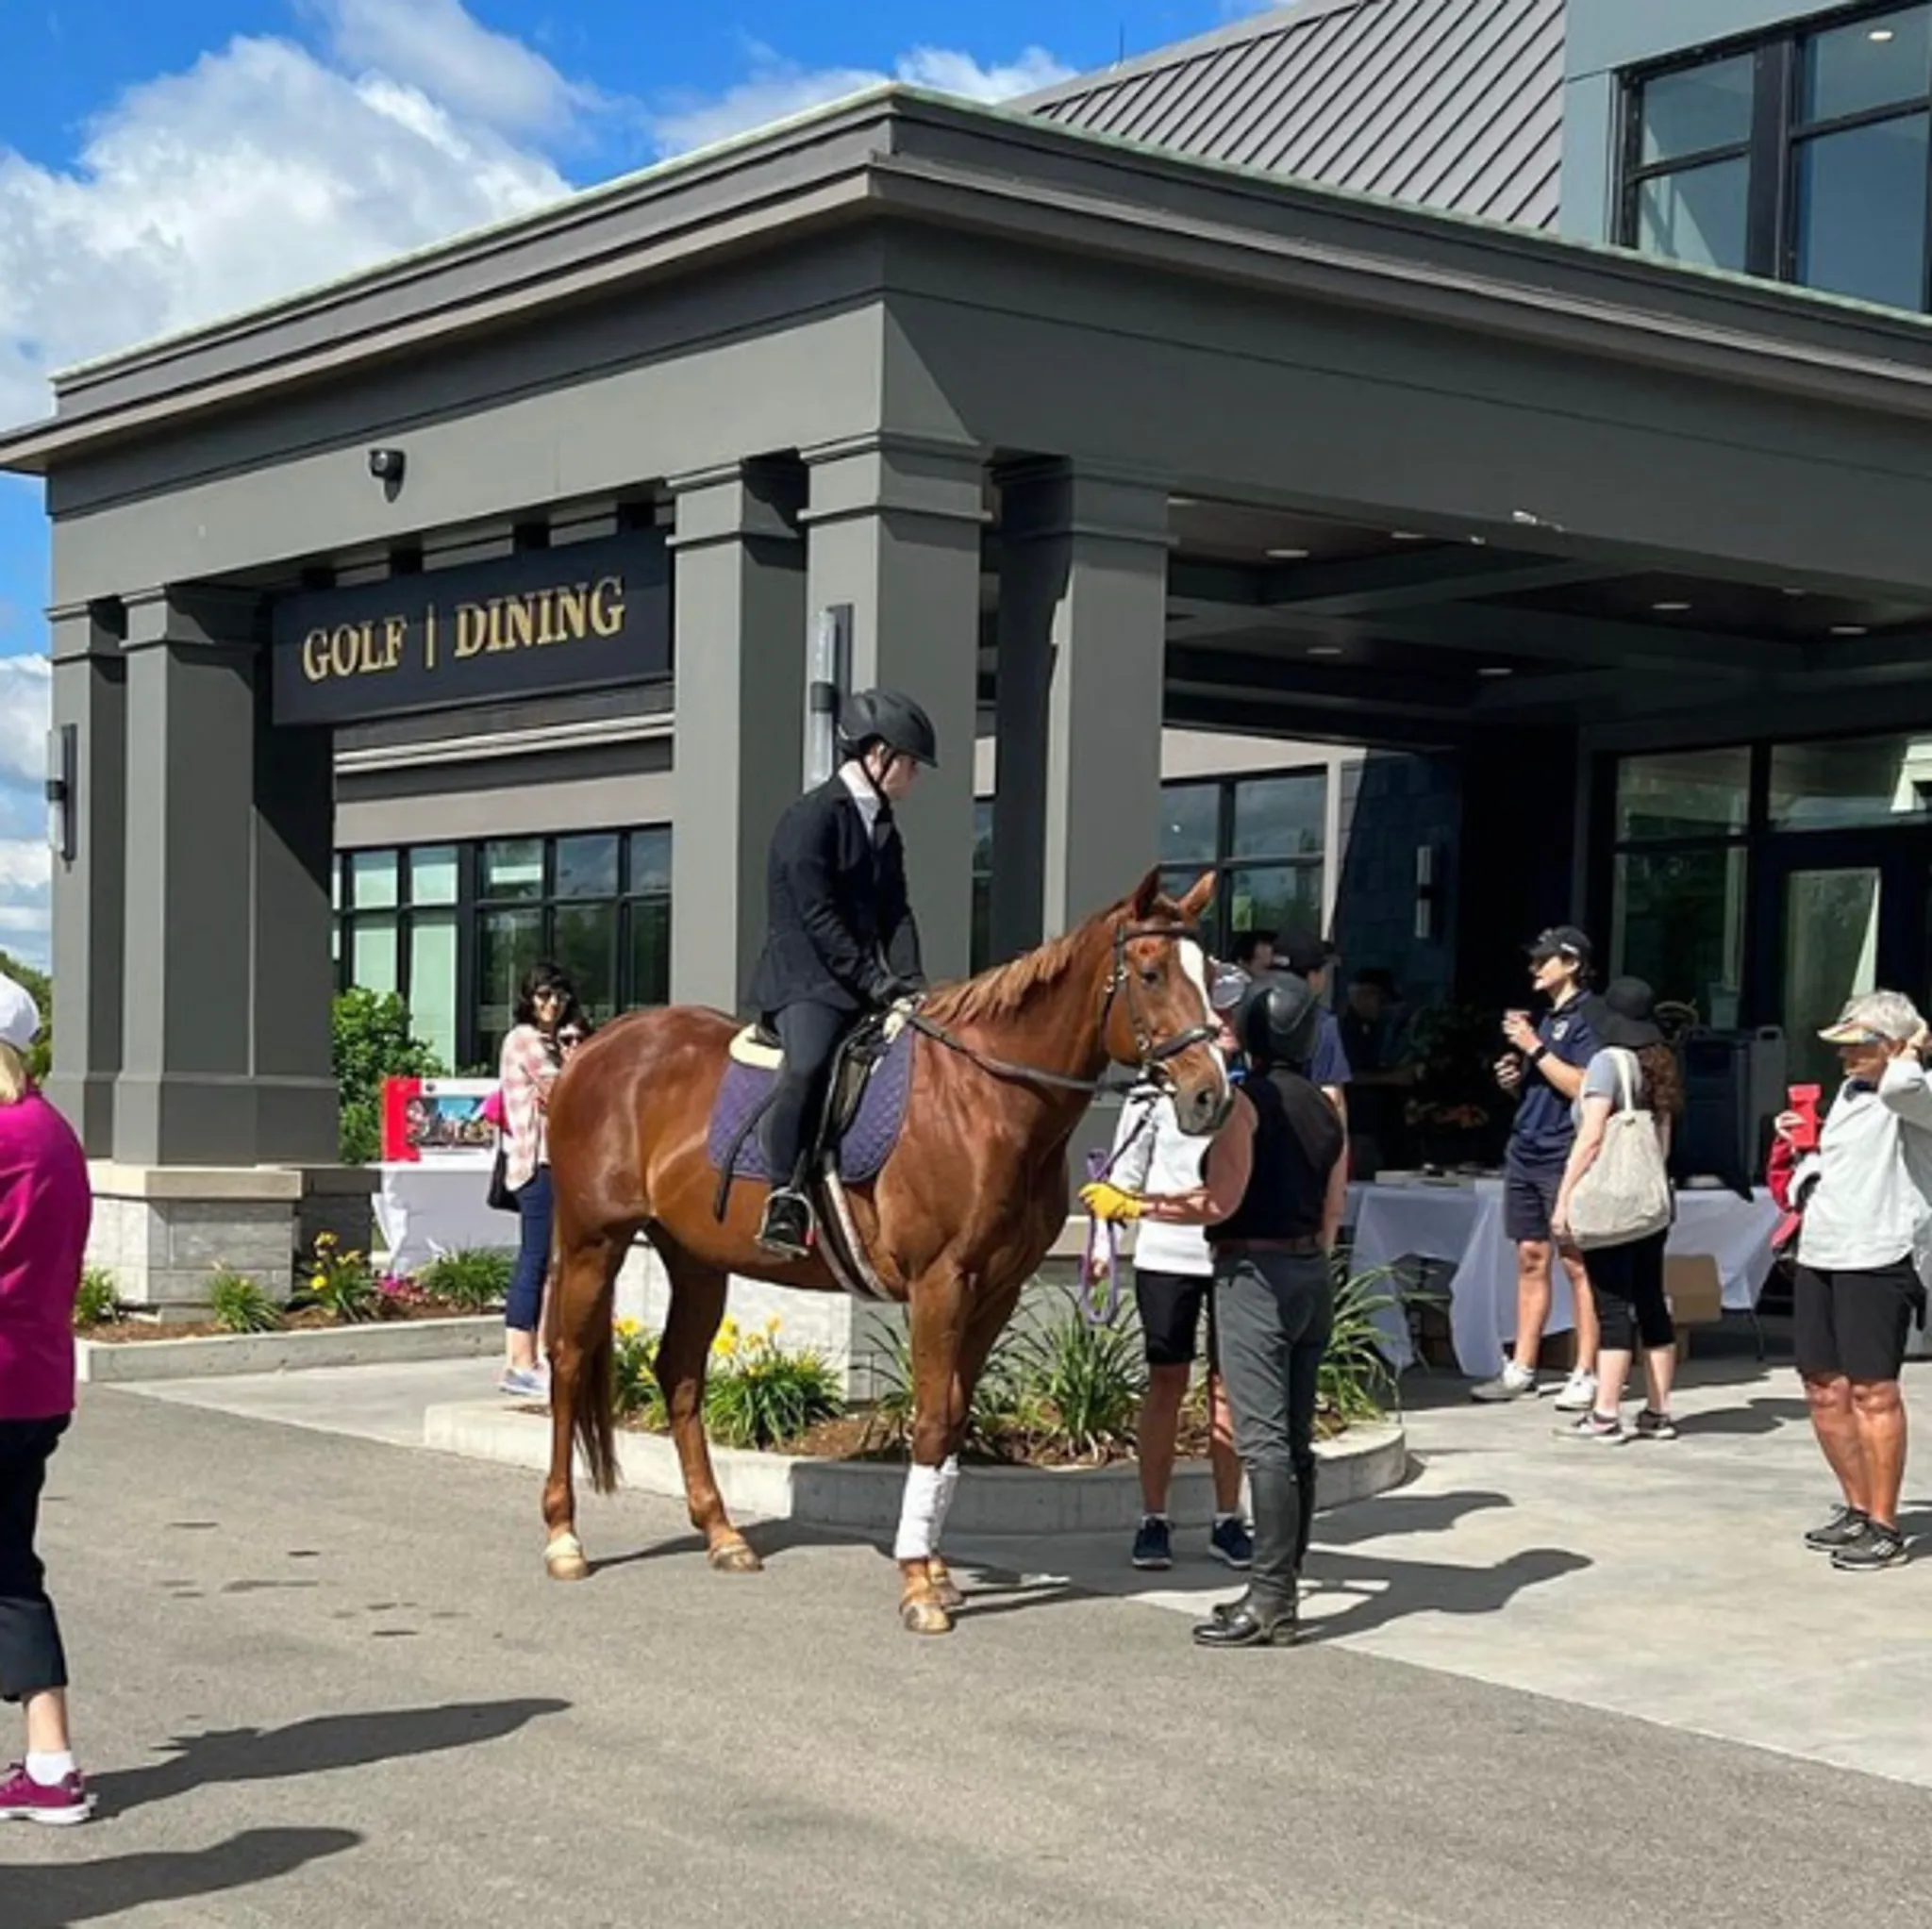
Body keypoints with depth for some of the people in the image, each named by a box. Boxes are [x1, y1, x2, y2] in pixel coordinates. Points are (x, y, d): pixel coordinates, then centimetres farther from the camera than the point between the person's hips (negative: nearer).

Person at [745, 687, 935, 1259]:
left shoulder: (884, 831, 19)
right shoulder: (812, 817, -7)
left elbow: (896, 912, 13)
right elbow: (818, 916, -14)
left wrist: (908, 981, -4)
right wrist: (872, 979, -17)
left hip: (870, 989, 9)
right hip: (806, 982, -9)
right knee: (808, 1064, -35)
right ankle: (785, 1198, -30)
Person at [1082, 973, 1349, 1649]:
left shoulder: (1246, 1099, -11)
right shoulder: (1325, 1111, 11)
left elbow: (1220, 1201, -17)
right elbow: (1331, 1217, 13)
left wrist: (1128, 1206, -9)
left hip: (1255, 1276, -8)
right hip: (1312, 1277, 8)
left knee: (1263, 1441, -8)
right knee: (1295, 1440, 10)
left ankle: (1272, 1601, -9)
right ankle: (1281, 1588, 15)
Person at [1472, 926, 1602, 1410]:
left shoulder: (1587, 1016, -8)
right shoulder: (1547, 1016, 19)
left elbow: (1581, 1086, -19)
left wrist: (1535, 1048, -16)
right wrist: (1513, 1076, 6)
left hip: (1565, 1156, -9)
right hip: (1526, 1151, 9)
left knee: (1576, 1262, -5)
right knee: (1531, 1257, 11)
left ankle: (1586, 1375, -1)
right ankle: (1521, 1370, 15)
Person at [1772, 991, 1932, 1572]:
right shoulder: (1850, 1091, 18)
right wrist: (1802, 1149, 12)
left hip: (1877, 1260, -9)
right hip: (1818, 1256, 9)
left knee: (1872, 1391, -5)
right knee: (1824, 1388, 12)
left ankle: (1884, 1527, 3)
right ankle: (1857, 1508, 26)